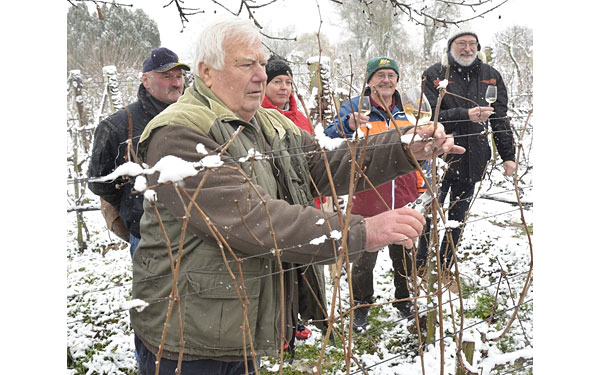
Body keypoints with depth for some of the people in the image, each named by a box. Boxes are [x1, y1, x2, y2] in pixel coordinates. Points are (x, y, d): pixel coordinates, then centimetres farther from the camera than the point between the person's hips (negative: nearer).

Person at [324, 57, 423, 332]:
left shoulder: (406, 111, 9)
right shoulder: (355, 108, -5)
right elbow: (329, 140, -19)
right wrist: (349, 125, -39)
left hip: (404, 202, 4)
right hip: (368, 203, -4)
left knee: (405, 257, 17)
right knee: (365, 259, 8)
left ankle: (404, 300, 40)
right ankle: (361, 306, 29)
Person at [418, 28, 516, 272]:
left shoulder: (490, 76, 8)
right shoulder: (434, 74, -3)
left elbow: (500, 119, 10)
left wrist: (507, 156, 6)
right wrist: (465, 115, -27)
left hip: (473, 159, 4)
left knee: (458, 217, 13)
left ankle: (446, 269, 26)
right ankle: (420, 267, 17)